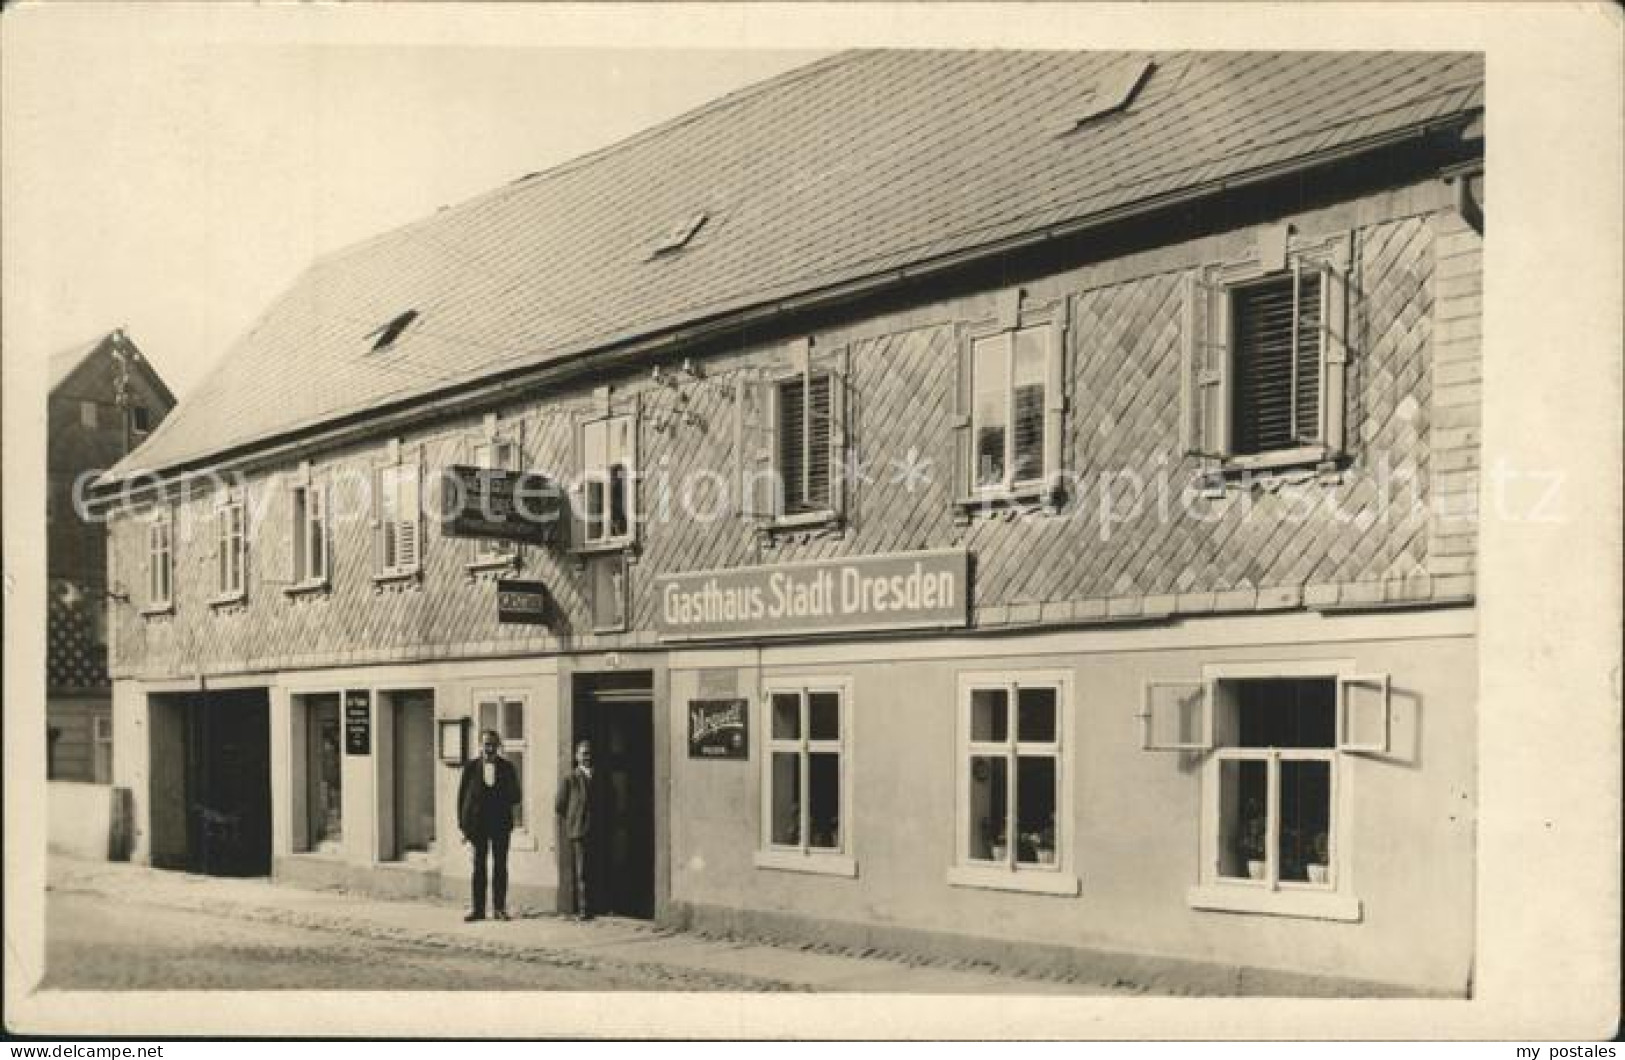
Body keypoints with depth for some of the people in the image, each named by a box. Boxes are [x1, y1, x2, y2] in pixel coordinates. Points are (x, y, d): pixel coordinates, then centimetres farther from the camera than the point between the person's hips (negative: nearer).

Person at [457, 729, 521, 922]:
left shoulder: (507, 768, 4)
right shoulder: (470, 767, 3)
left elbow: (515, 797, 6)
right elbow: (462, 797, 4)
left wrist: (502, 799, -16)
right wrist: (463, 826, -1)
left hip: (501, 824, 0)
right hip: (477, 824, 0)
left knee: (500, 866, 2)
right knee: (479, 866, 4)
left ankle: (499, 908, 8)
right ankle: (478, 908, 8)